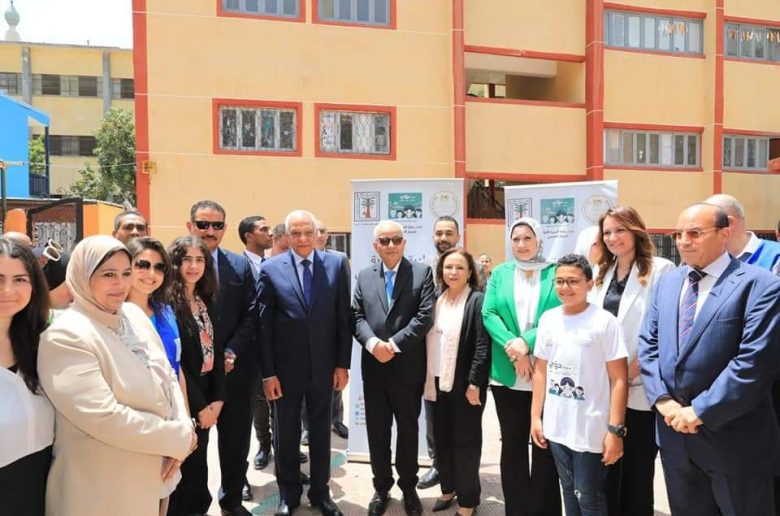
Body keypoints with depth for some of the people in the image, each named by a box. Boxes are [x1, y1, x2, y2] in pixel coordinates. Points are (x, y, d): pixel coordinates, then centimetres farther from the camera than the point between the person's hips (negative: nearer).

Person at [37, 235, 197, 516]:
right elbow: (105, 418, -25)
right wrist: (178, 438, -17)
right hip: (102, 490, -6)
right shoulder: (65, 337, -19)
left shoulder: (134, 314, 2)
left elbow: (168, 378, 6)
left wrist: (183, 428, -10)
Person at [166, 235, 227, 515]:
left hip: (207, 398, 7)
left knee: (198, 462, 17)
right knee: (183, 467, 6)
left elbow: (215, 351, 7)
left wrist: (217, 398, -2)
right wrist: (199, 405, -14)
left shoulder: (206, 301, 8)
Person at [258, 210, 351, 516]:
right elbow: (264, 324, -5)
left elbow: (344, 317, 0)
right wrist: (267, 373, -7)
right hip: (285, 367, -1)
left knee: (321, 433, 16)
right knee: (285, 434, 14)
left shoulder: (336, 264, -2)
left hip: (323, 365, 1)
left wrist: (343, 363, -2)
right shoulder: (270, 269, -5)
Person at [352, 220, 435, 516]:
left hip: (408, 366, -2)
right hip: (374, 366, 3)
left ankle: (408, 487, 29)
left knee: (408, 428, 11)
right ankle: (381, 488, 29)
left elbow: (425, 316, -11)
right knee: (377, 430, 11)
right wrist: (373, 343, -16)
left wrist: (394, 344, -16)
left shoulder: (422, 272, -2)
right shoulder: (364, 276, 8)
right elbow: (356, 316, 2)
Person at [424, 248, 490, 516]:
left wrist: (474, 383, -16)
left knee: (465, 441, 6)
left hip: (465, 383, -5)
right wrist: (427, 378, 7)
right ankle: (448, 488, 32)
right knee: (442, 439, 15)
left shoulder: (478, 301, -9)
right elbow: (428, 340, 10)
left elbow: (483, 345, -13)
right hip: (438, 381, 5)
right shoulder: (436, 300, 8)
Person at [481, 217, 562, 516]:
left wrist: (527, 342, -19)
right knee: (512, 444, 12)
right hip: (508, 374, 2)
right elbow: (489, 313, -1)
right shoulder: (500, 273, 8)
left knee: (545, 445, 7)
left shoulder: (556, 272, 2)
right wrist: (512, 347, -15)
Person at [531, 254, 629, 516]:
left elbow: (619, 379, -10)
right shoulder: (548, 319, 4)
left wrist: (615, 430, -14)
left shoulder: (605, 321, -11)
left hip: (591, 430, -4)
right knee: (569, 493, 19)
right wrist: (535, 416, 10)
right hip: (556, 427, 5)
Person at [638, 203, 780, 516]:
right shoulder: (667, 282, 9)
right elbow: (648, 344, 7)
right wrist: (662, 400, -7)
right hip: (674, 431, 6)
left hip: (733, 438, -5)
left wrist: (700, 411, -19)